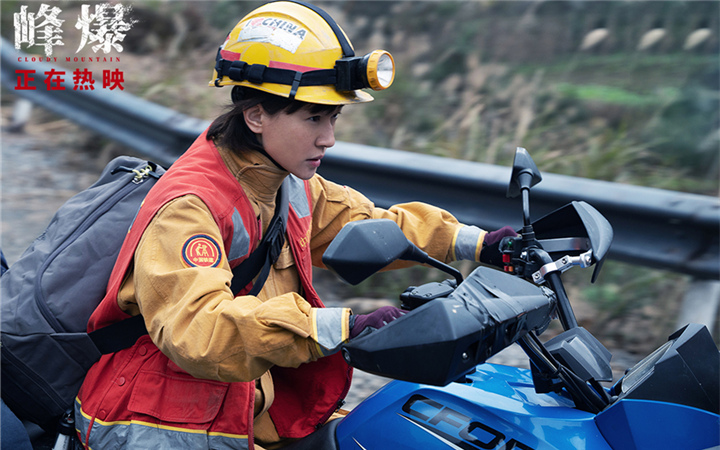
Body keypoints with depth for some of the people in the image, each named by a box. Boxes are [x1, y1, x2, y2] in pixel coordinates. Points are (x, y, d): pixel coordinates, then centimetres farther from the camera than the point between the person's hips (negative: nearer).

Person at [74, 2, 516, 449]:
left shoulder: (289, 186, 3)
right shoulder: (188, 207, -25)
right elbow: (195, 329, -39)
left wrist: (479, 243, 8)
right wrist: (344, 327, -47)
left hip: (243, 412, 8)